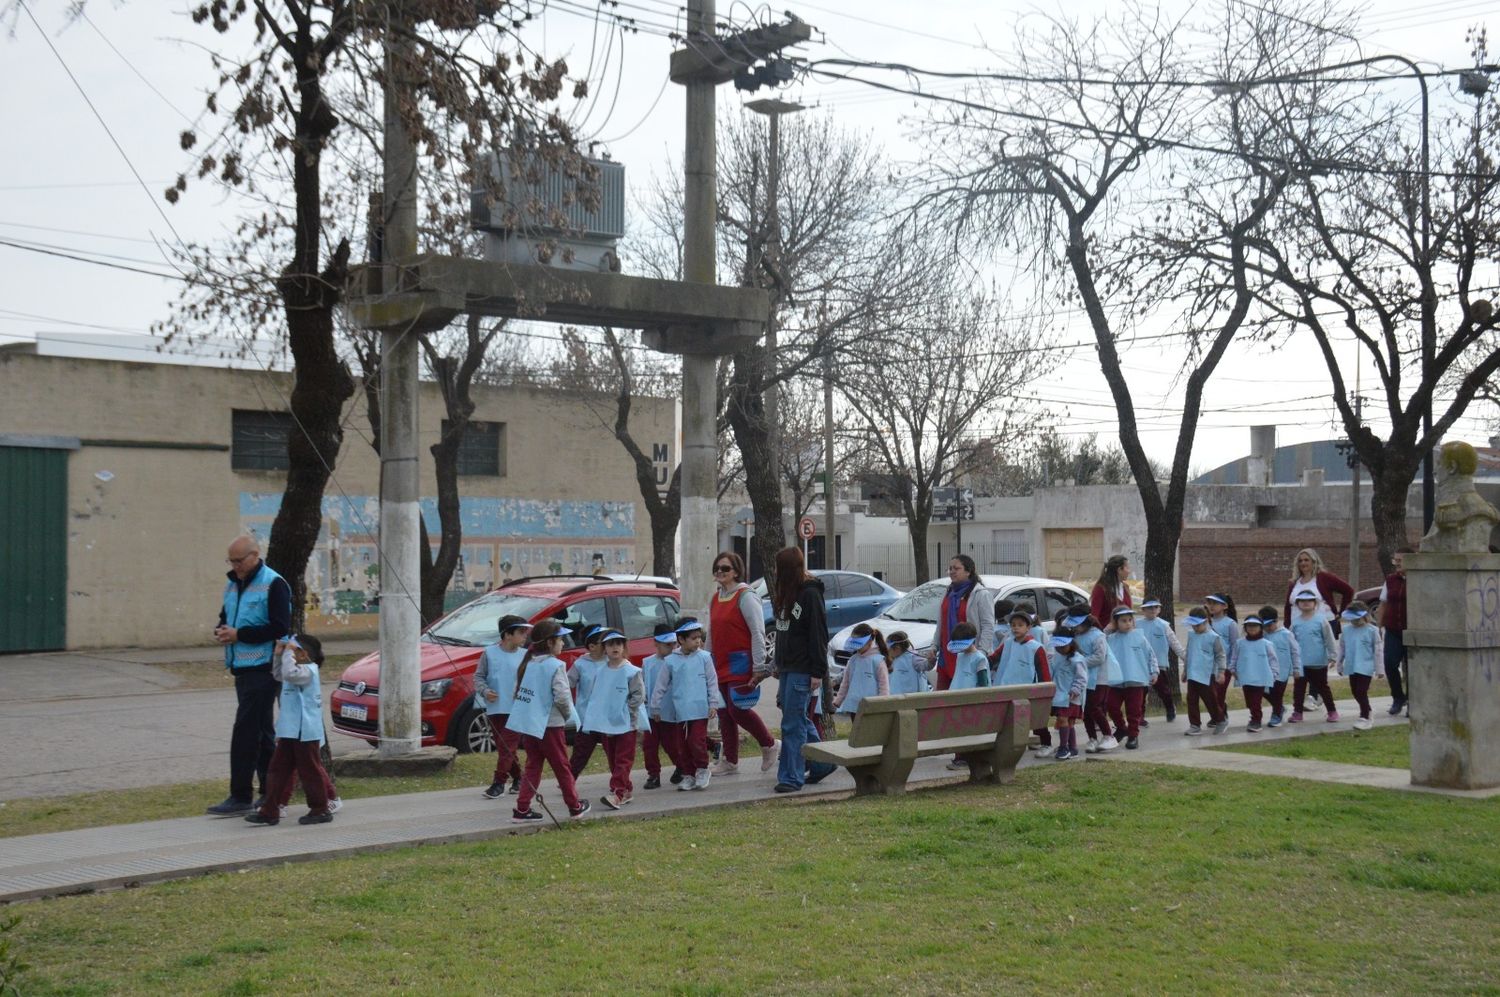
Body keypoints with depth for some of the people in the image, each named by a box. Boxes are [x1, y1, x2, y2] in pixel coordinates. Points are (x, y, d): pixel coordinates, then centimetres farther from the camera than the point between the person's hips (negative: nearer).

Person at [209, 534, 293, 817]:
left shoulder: (273, 585, -11)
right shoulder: (233, 585, 15)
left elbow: (280, 627, -18)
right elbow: (225, 616, 27)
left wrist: (239, 634, -18)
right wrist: (221, 631, 3)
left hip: (263, 668, -9)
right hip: (242, 667, 9)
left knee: (245, 732, -11)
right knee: (261, 732, 13)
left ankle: (241, 797, -7)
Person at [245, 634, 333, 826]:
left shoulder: (308, 670, -15)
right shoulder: (300, 670, 15)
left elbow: (289, 673, -34)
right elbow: (278, 675, 31)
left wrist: (288, 653, -22)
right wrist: (278, 655, 18)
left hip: (305, 733, -10)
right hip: (290, 732, 10)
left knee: (310, 771, 0)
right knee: (278, 771, 9)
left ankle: (320, 810, 9)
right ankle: (269, 812, 11)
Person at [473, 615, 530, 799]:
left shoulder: (525, 656, -1)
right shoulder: (490, 653, -1)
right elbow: (478, 676, 6)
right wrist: (485, 691, -11)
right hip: (495, 708, 2)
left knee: (508, 747, -8)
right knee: (504, 748, 10)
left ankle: (498, 783, -3)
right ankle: (517, 778, 26)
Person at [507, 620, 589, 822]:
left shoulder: (526, 663, 7)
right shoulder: (555, 665, -15)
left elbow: (517, 691, 8)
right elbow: (562, 697, -21)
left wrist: (531, 709, 11)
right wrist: (567, 715, -3)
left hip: (527, 723, 6)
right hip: (549, 725, -6)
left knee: (532, 766, 12)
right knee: (562, 767, 7)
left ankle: (522, 809, 5)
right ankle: (575, 806, 19)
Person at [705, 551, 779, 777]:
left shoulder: (745, 596, -10)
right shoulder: (715, 599, 15)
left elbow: (758, 632, -14)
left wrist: (758, 667, -19)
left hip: (741, 663, -8)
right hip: (720, 664, 8)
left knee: (737, 709, -13)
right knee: (724, 713, 8)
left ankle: (769, 745, 7)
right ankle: (730, 761, 16)